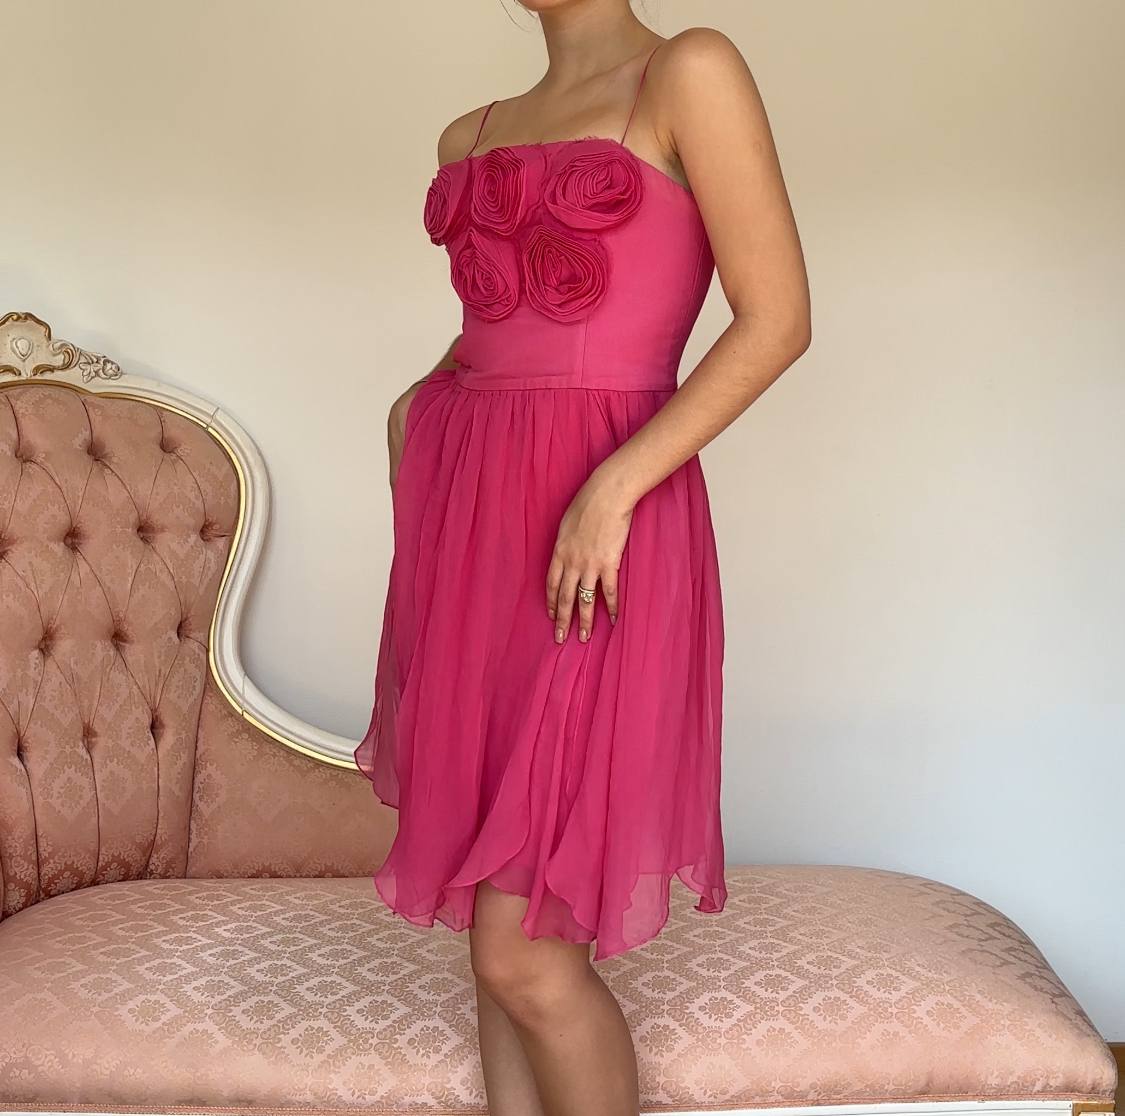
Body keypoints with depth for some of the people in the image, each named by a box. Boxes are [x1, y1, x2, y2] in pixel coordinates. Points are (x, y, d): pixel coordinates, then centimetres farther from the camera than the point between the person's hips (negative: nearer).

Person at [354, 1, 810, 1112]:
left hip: (596, 525, -6)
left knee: (524, 949, -6)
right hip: (462, 515, 7)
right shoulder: (471, 135, 18)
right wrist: (414, 402, 9)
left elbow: (777, 318, -9)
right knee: (497, 926, 9)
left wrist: (615, 486, -17)